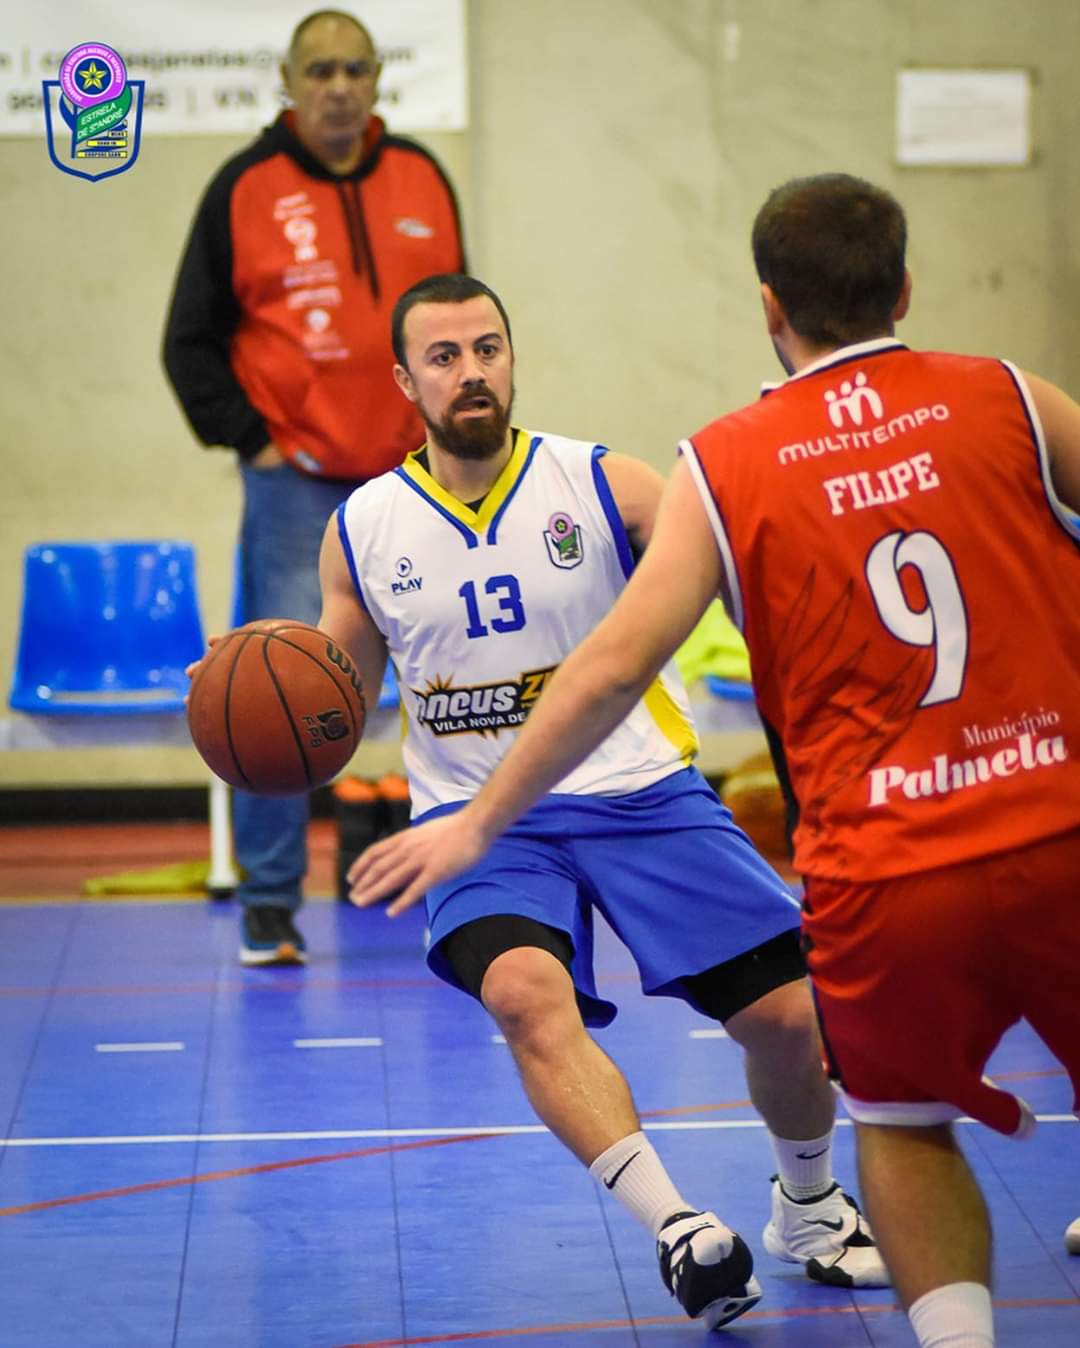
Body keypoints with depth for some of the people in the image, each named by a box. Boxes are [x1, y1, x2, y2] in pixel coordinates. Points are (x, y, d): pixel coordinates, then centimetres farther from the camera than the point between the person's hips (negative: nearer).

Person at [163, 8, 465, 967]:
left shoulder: (422, 179, 8)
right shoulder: (245, 189, -1)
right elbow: (192, 340, 2)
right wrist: (247, 439, -6)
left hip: (418, 477, 3)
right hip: (297, 482, -3)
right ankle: (271, 902, 3)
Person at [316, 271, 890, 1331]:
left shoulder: (605, 486, -4)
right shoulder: (362, 531, 2)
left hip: (638, 792, 0)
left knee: (786, 1014, -4)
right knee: (524, 989, -32)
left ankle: (809, 1208, 26)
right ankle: (674, 1227, -25)